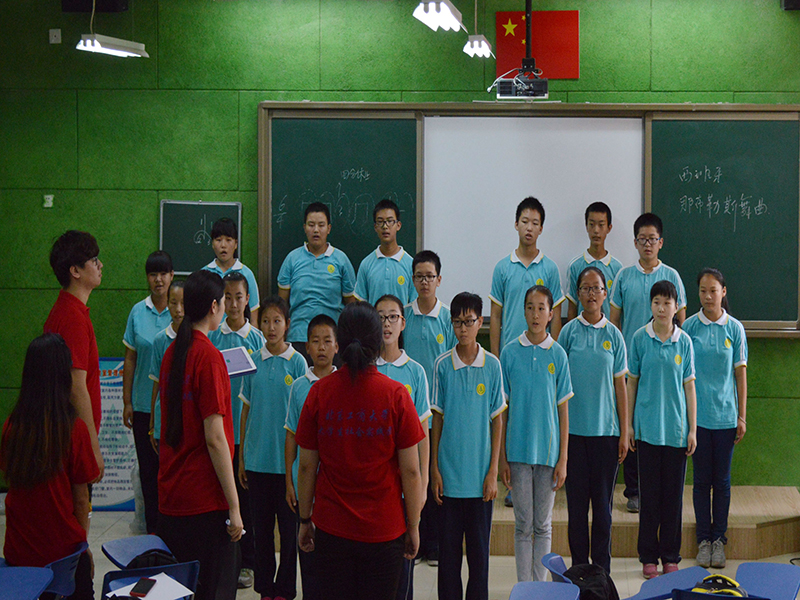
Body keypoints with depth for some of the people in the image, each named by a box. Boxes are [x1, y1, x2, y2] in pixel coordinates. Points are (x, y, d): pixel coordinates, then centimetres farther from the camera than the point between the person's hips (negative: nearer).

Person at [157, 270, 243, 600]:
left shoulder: (172, 352, 7)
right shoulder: (209, 356, -15)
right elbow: (215, 439, -18)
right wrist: (234, 506, -15)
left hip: (170, 495, 8)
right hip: (205, 499, -8)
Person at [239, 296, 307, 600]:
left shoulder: (297, 362, -4)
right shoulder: (253, 361, 4)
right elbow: (246, 410, 9)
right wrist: (241, 458, 8)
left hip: (286, 458, -3)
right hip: (258, 458, 3)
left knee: (288, 526, 4)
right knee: (261, 526, 9)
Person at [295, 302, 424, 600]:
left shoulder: (319, 392, -5)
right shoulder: (395, 394, -9)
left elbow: (306, 466, 0)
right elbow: (410, 471, -7)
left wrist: (305, 520, 12)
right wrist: (413, 527, 3)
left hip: (331, 528, 1)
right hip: (384, 528, -1)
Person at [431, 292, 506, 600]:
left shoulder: (492, 365, -1)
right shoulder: (443, 365, 0)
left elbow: (497, 421, 2)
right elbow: (437, 419, 4)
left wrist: (493, 472, -2)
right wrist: (434, 469, 1)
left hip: (480, 474, 0)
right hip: (449, 471, 0)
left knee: (479, 545, 7)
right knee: (448, 546, 6)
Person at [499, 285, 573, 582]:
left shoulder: (558, 354, -1)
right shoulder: (510, 352, -1)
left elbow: (563, 410, 2)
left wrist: (563, 459, -2)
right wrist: (501, 457, 0)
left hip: (548, 451, 0)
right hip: (518, 450, 0)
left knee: (543, 525, 8)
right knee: (523, 525, 5)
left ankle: (540, 586, 17)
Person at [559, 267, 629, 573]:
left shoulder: (613, 335, 3)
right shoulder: (569, 331, 2)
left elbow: (620, 385, 5)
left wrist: (624, 433, 2)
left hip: (606, 429, 0)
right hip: (574, 429, 0)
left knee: (603, 501, 4)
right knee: (576, 499, 4)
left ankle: (602, 568, 13)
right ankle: (579, 566, 14)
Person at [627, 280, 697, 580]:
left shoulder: (684, 341, 2)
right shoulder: (640, 338, -1)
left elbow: (689, 386, 5)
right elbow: (632, 383, 4)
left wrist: (693, 430, 2)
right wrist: (628, 424, 2)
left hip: (676, 427, 1)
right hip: (647, 427, -1)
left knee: (673, 493, 5)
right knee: (649, 493, 3)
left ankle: (670, 556, 16)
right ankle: (648, 557, 13)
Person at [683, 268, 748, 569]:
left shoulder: (734, 328, 1)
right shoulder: (689, 327, -1)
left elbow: (740, 373, 3)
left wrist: (742, 416, 1)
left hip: (725, 414, 0)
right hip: (696, 413, 0)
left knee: (722, 479, 6)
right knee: (702, 478, 5)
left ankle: (719, 539, 16)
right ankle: (704, 539, 15)